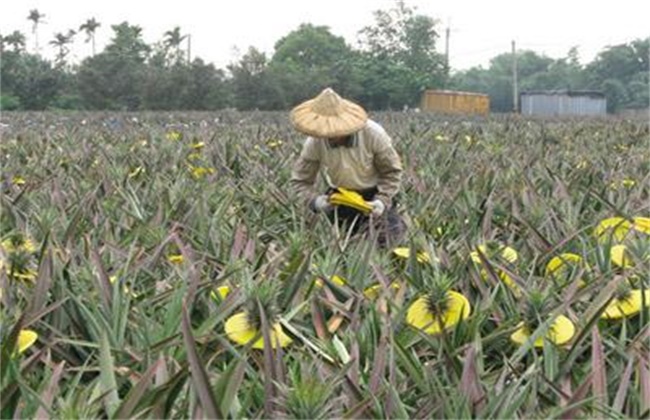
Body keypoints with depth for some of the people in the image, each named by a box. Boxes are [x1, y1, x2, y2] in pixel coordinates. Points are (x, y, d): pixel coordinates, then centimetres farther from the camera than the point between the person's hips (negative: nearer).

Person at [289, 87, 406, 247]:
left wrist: (382, 200, -27)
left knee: (380, 241, -5)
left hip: (373, 195, -2)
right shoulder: (314, 143, -25)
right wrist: (315, 200, -32)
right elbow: (300, 180, -12)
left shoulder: (373, 134, -28)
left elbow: (391, 171, -13)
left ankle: (396, 223, 30)